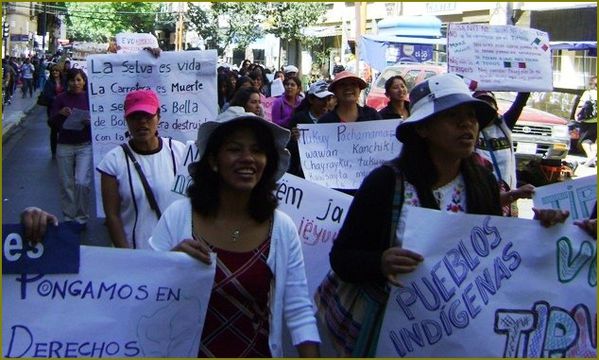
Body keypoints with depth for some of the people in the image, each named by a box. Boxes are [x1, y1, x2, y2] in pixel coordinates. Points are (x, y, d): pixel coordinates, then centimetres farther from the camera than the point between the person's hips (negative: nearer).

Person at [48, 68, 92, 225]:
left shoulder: (90, 98, 0)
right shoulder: (61, 98, 2)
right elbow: (51, 123, 1)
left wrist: (90, 122, -20)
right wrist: (60, 113, -18)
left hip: (85, 146, -2)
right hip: (65, 146, 2)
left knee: (82, 182, -12)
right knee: (66, 184, 6)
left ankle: (81, 218, 5)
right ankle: (69, 218, 20)